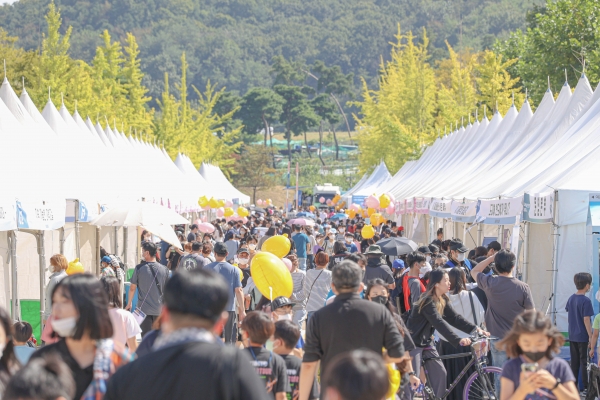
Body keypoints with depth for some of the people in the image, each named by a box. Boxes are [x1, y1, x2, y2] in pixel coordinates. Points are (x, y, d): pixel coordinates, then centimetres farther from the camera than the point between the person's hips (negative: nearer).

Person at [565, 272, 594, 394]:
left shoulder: (571, 298, 4)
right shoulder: (586, 300, -17)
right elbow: (586, 320, -18)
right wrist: (591, 338, -15)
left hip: (572, 336, 7)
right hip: (583, 337, -7)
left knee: (574, 361, 13)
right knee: (585, 362, -1)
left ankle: (573, 384, 18)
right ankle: (586, 387, 1)